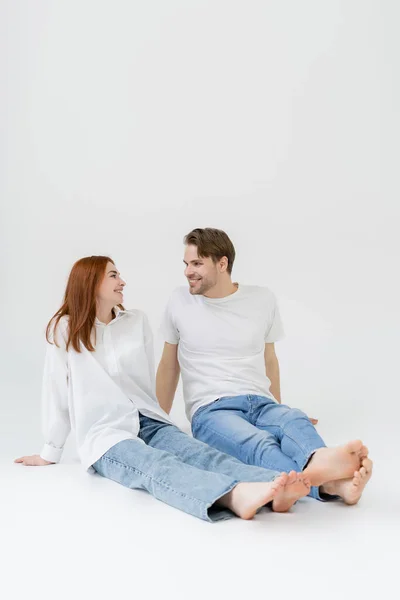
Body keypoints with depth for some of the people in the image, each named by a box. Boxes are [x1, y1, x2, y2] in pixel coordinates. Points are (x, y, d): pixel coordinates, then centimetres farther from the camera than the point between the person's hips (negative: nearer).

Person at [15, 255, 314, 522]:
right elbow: (58, 392, 5)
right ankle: (236, 494, -66)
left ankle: (275, 488, -55)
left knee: (205, 455, -27)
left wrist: (156, 419, 10)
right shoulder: (64, 328, 2)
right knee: (158, 466, -36)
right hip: (105, 436, -4)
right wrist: (50, 452, 10)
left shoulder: (137, 321, 14)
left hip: (151, 423, 5)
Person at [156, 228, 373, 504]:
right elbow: (169, 366, 18)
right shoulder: (180, 302, 6)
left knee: (295, 420, -35)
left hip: (261, 403, 3)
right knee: (258, 444, -38)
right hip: (211, 410, -2)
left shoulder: (263, 300, 9)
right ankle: (324, 481, -68)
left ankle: (322, 470, -67)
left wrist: (277, 413, 28)